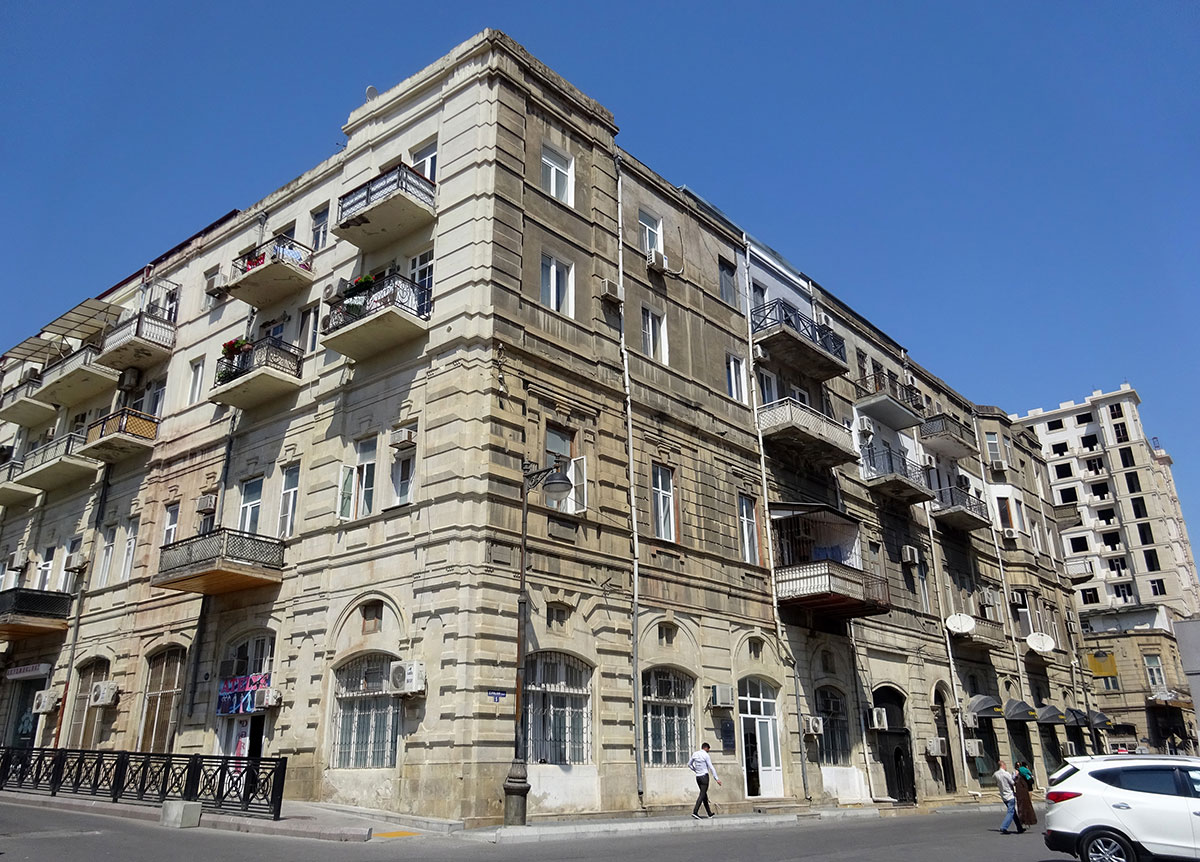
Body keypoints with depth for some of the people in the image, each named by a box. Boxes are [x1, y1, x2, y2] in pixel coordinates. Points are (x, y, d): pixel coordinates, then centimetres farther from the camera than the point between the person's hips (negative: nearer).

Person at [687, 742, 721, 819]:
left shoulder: (695, 754, 8)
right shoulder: (706, 755, -10)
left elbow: (689, 764, 16)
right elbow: (711, 768, -12)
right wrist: (717, 779, -9)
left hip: (698, 777, 7)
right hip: (704, 776, -7)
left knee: (704, 794, 13)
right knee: (702, 795, -7)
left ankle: (710, 813, 18)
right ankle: (695, 812, -19)